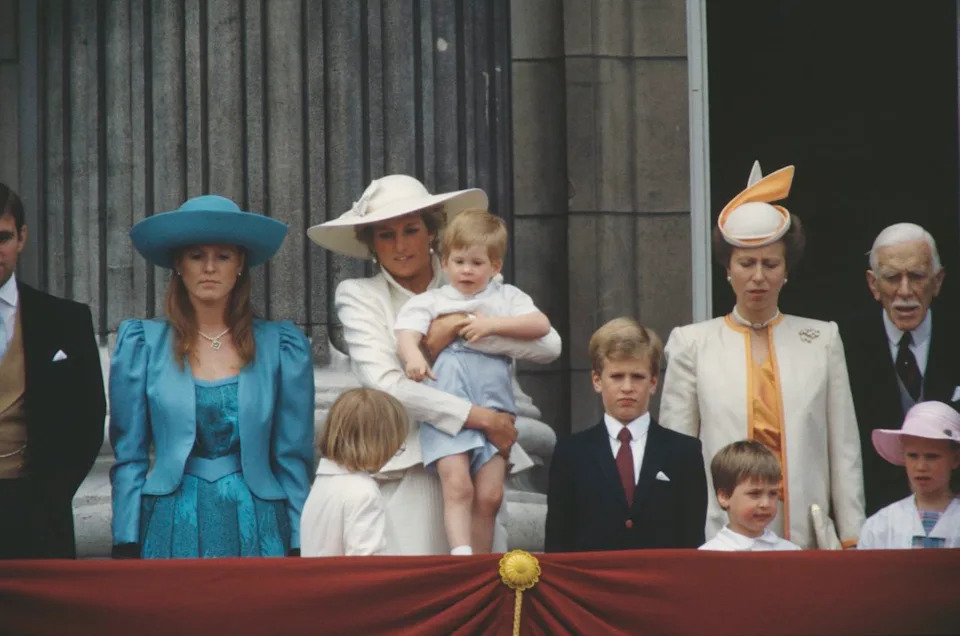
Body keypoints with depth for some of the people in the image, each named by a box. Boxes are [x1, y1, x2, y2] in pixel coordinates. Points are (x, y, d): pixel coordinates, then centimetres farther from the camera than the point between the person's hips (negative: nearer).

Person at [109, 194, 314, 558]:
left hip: (258, 529, 0)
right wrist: (126, 547, -1)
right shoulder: (141, 343, 6)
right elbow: (129, 458, 6)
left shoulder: (281, 346, 6)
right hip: (172, 527, 0)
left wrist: (299, 548, 2)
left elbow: (293, 459, 7)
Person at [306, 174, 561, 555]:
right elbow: (385, 385, -7)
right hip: (402, 476, -2)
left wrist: (462, 325, -9)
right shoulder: (358, 296, 7)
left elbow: (549, 345, -1)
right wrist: (478, 416, -10)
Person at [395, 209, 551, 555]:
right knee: (457, 486, -17)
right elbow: (406, 335, -6)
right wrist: (412, 355, -30)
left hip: (493, 407, 2)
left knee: (490, 495, -1)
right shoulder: (428, 302, 11)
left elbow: (541, 325, 1)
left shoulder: (506, 298, 16)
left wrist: (493, 324, -9)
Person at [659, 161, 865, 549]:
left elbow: (844, 451, 10)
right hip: (720, 537, -1)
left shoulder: (822, 340, 11)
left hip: (806, 536, 1)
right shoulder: (692, 344, 8)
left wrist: (851, 541, 5)